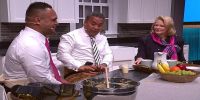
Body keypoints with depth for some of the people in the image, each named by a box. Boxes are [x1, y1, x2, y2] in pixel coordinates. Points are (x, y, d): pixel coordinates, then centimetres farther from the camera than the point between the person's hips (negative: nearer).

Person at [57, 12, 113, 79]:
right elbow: (62, 54, -10)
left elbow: (108, 54, 17)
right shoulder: (72, 36, 0)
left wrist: (104, 64, -7)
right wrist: (80, 67, -22)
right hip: (78, 73, -5)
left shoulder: (103, 38, 20)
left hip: (100, 72, 5)